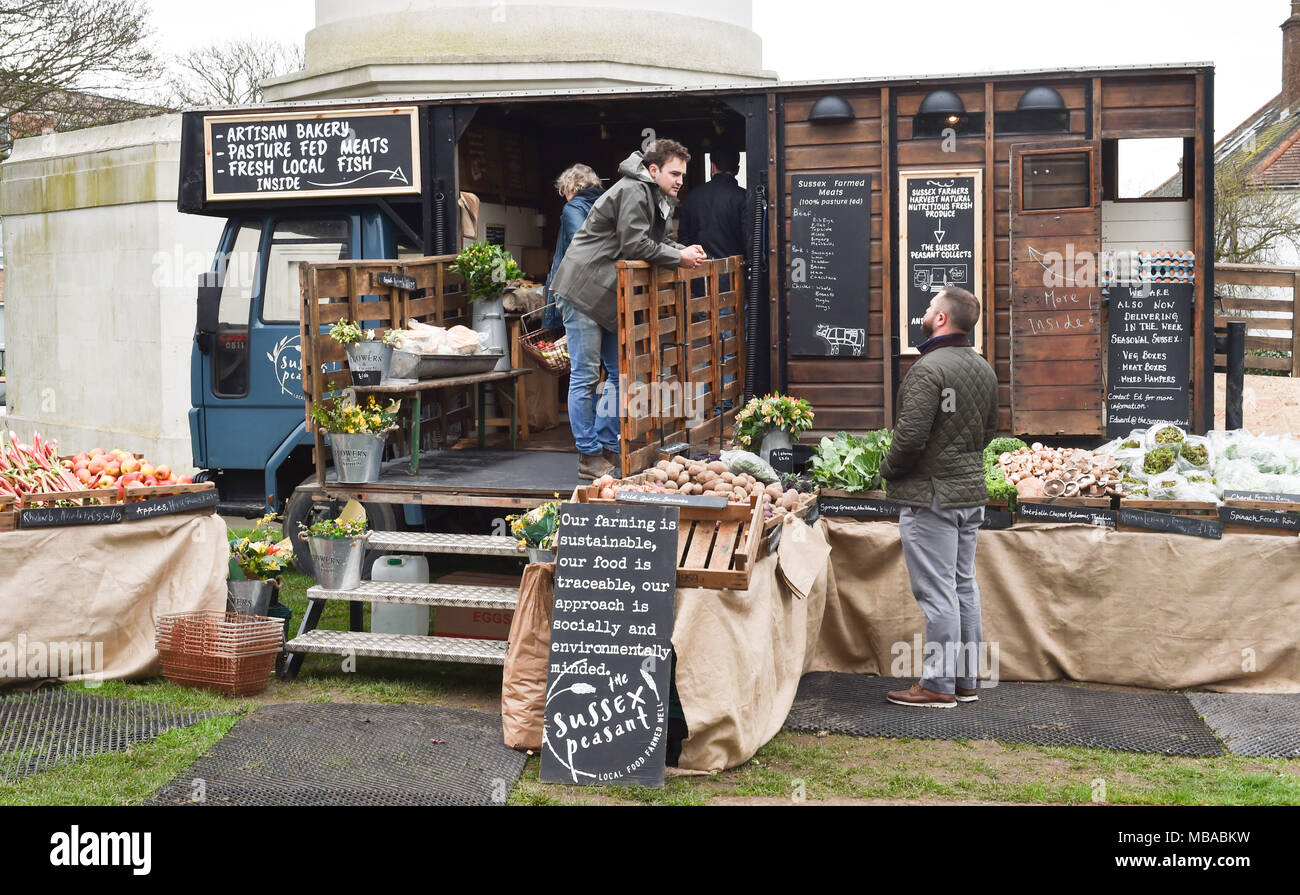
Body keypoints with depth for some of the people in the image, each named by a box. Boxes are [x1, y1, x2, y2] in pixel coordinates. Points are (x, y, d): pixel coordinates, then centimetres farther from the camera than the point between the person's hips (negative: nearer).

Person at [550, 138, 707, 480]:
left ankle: (608, 447, 18)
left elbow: (656, 240, 18)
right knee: (585, 376, -5)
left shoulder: (659, 199, 16)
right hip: (583, 290, -10)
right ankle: (589, 457, -1)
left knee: (620, 373, 10)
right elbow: (634, 245, -22)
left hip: (610, 297, 10)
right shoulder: (633, 191, -16)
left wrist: (684, 250, -1)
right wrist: (680, 257, -14)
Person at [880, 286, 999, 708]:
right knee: (964, 585, 14)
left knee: (937, 592, -4)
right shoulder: (984, 368, 10)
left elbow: (910, 436, -23)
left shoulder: (928, 369, -19)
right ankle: (966, 679, 22)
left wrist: (888, 468, -5)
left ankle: (938, 684, 2)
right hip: (971, 491, 9)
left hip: (930, 495, -9)